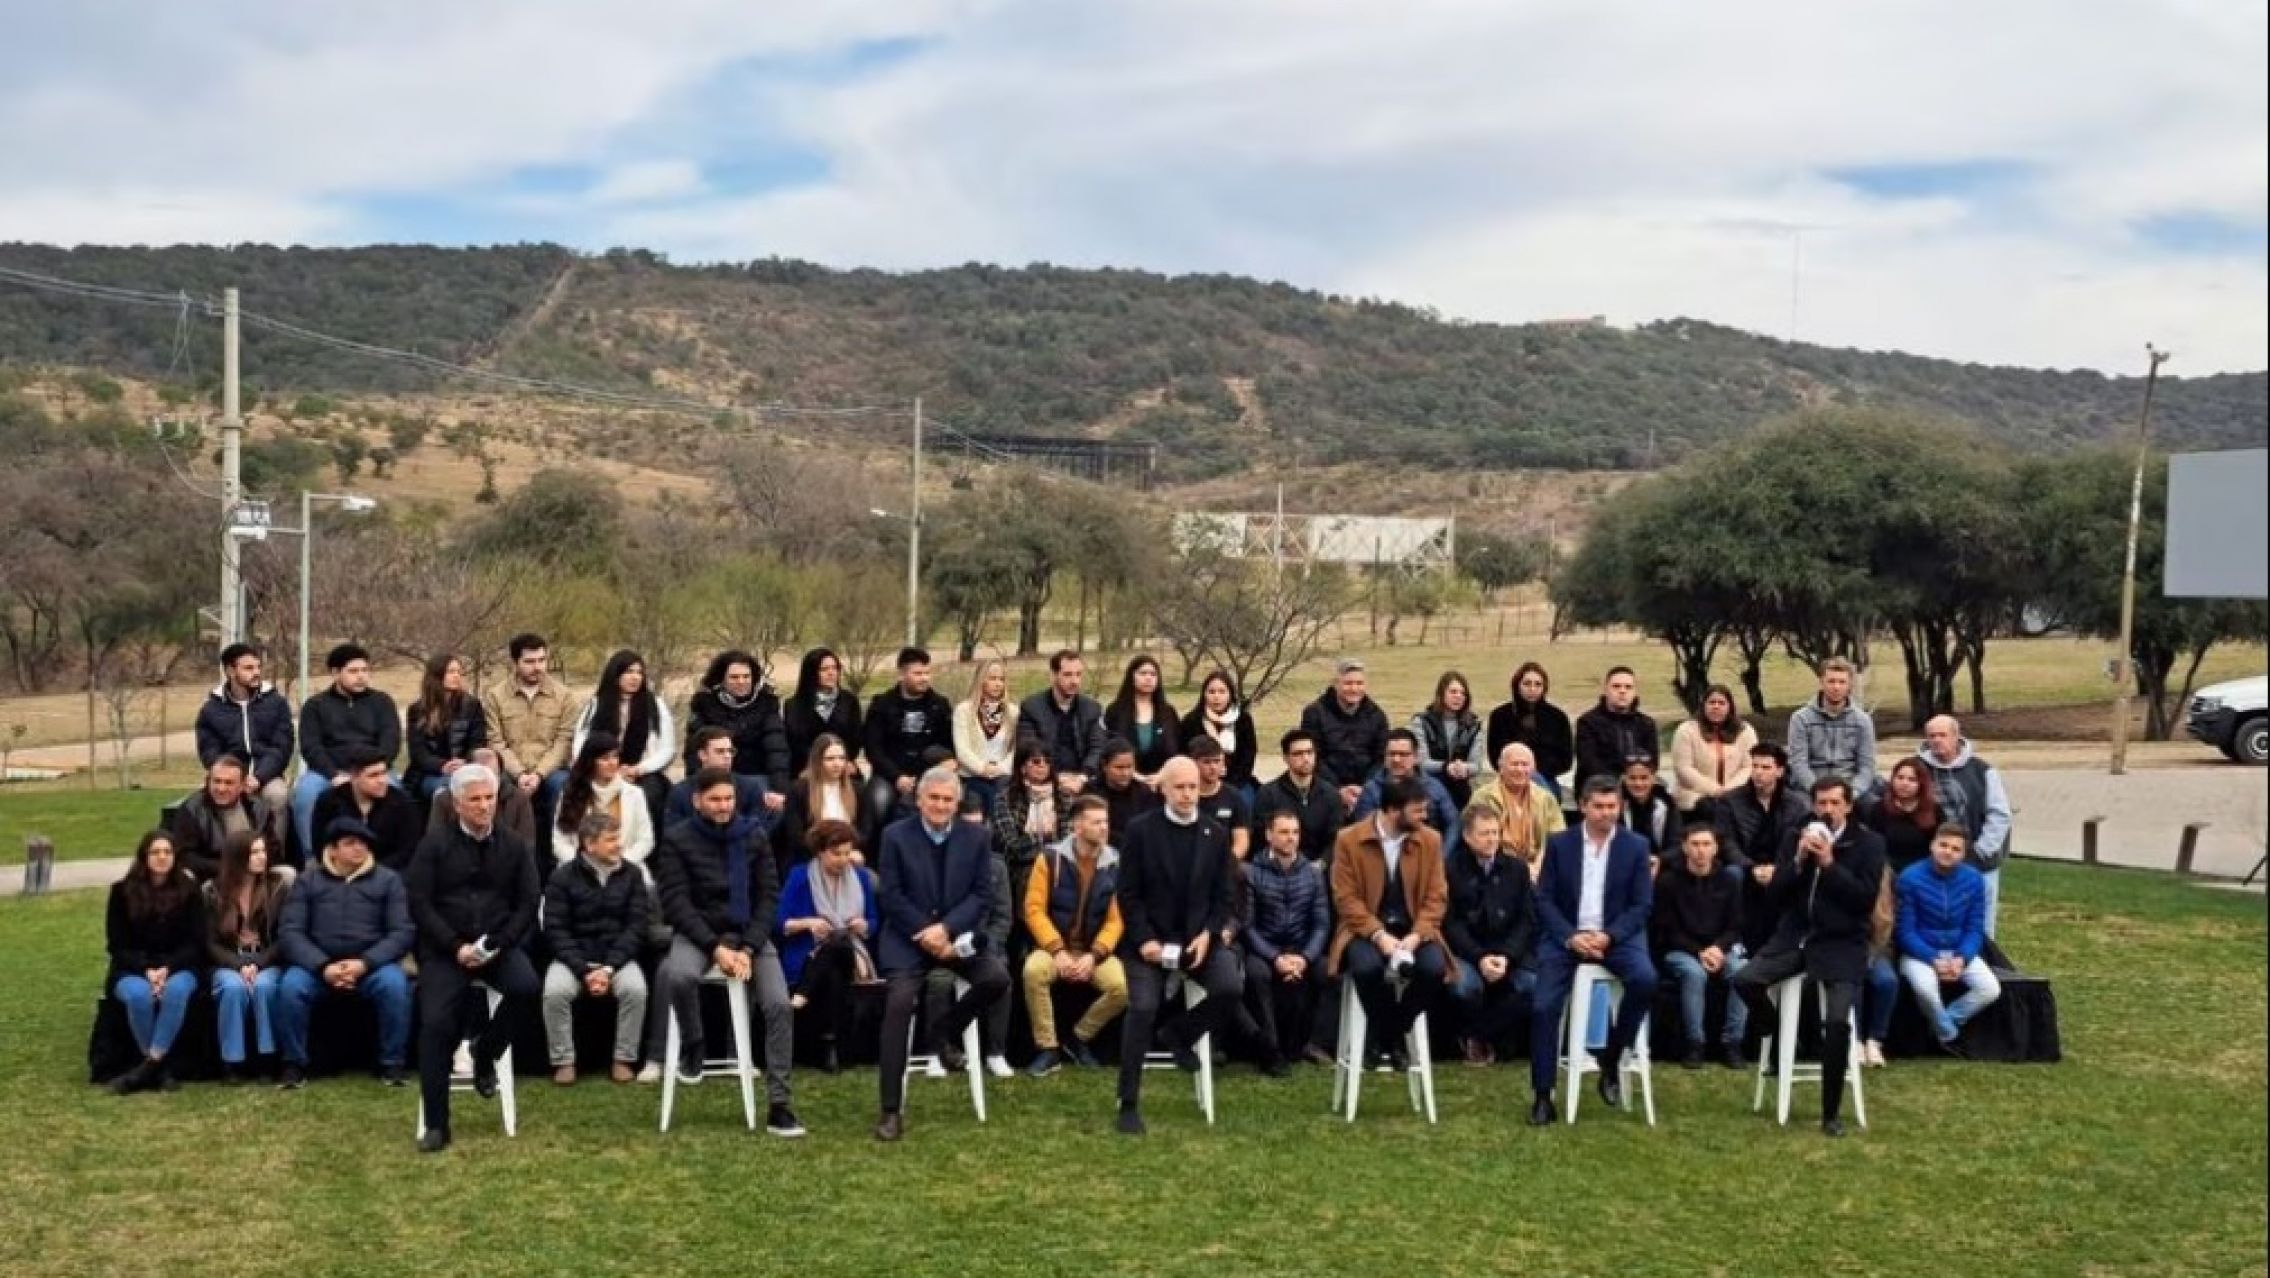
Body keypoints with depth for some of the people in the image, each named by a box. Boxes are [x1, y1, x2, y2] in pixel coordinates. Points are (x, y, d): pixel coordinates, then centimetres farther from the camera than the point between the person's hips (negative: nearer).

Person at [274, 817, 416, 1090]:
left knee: (395, 983, -31)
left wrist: (364, 963, -17)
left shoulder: (388, 879, 7)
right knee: (290, 986, -29)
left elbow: (403, 931, -2)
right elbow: (289, 932, -1)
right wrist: (323, 966, -17)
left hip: (372, 964, -1)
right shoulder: (307, 881, 8)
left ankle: (392, 1063, -15)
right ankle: (294, 1064, -10)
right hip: (317, 964, 1)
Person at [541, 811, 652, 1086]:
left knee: (636, 989, -29)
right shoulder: (563, 877, -2)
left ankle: (624, 1059, -12)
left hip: (618, 956, 1)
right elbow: (555, 930, -7)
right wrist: (584, 970, -19)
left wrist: (609, 968, -17)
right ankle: (563, 1061, -12)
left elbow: (636, 927, -3)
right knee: (555, 991, -30)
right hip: (574, 957, -1)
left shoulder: (631, 876, 3)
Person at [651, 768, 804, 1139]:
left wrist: (748, 949, -12)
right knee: (678, 976, -37)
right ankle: (691, 1046, -7)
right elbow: (676, 902, -9)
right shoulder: (677, 840, -3)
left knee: (780, 1006, -18)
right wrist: (715, 947, -20)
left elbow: (769, 895, 2)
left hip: (750, 933, 2)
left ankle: (779, 1105, -12)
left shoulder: (754, 836, 4)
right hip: (697, 932, -2)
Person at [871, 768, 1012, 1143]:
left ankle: (948, 1030, 7)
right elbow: (891, 896, -6)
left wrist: (946, 928, -17)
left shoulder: (975, 837, 4)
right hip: (908, 937, -2)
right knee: (899, 1003, -23)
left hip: (957, 935, 2)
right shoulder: (895, 835, -2)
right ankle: (891, 1109, -17)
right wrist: (926, 934, -16)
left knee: (997, 978, -24)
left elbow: (982, 894, -2)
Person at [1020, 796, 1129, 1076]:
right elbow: (1034, 910, -8)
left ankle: (1080, 1038, 3)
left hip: (1095, 951, 2)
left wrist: (1094, 955, -16)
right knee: (1033, 970, -34)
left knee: (1122, 986, -26)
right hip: (1054, 947, -2)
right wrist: (1058, 950, -19)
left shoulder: (1115, 864, -2)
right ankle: (1047, 1049, -17)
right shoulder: (1051, 858, -7)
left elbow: (1116, 919, -2)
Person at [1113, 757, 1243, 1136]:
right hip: (1149, 939, -2)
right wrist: (1144, 940, -15)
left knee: (1231, 987, -22)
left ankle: (1180, 1034, 8)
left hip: (1199, 937, 2)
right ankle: (1129, 1105, -2)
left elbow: (1226, 894, 5)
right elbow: (1128, 894, -4)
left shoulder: (1216, 833, 5)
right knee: (1142, 1010, -14)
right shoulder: (1141, 830, -3)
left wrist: (1208, 934, -11)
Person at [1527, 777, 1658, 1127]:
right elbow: (1545, 900, 1)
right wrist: (1570, 937, -16)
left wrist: (1608, 936, -17)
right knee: (1543, 1006, -18)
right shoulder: (1559, 843, 3)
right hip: (1565, 934, 0)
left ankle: (1611, 1060, -8)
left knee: (1645, 979, -29)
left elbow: (1642, 905, -1)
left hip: (1615, 934, 0)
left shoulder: (1636, 846, 3)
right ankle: (1542, 1095, -6)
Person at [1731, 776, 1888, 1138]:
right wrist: (1799, 860, -12)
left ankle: (1831, 1113, -6)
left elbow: (1866, 900, -11)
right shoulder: (1795, 837, 8)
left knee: (1837, 1021, -22)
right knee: (1744, 979, -21)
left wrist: (1829, 864, -17)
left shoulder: (1869, 843, -1)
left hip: (1842, 944, -3)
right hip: (1796, 936, 3)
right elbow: (1774, 895, 3)